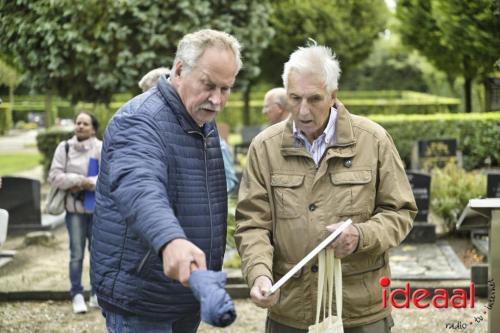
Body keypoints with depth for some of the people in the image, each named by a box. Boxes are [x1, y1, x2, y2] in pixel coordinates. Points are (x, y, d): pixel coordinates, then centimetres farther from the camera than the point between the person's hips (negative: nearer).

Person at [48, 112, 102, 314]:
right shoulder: (64, 148, 3)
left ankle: (97, 294, 22)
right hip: (74, 208, 0)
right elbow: (54, 176, -2)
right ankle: (77, 295, 8)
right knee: (76, 254, 0)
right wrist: (79, 179, -13)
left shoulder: (102, 148, -3)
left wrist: (90, 183, -19)